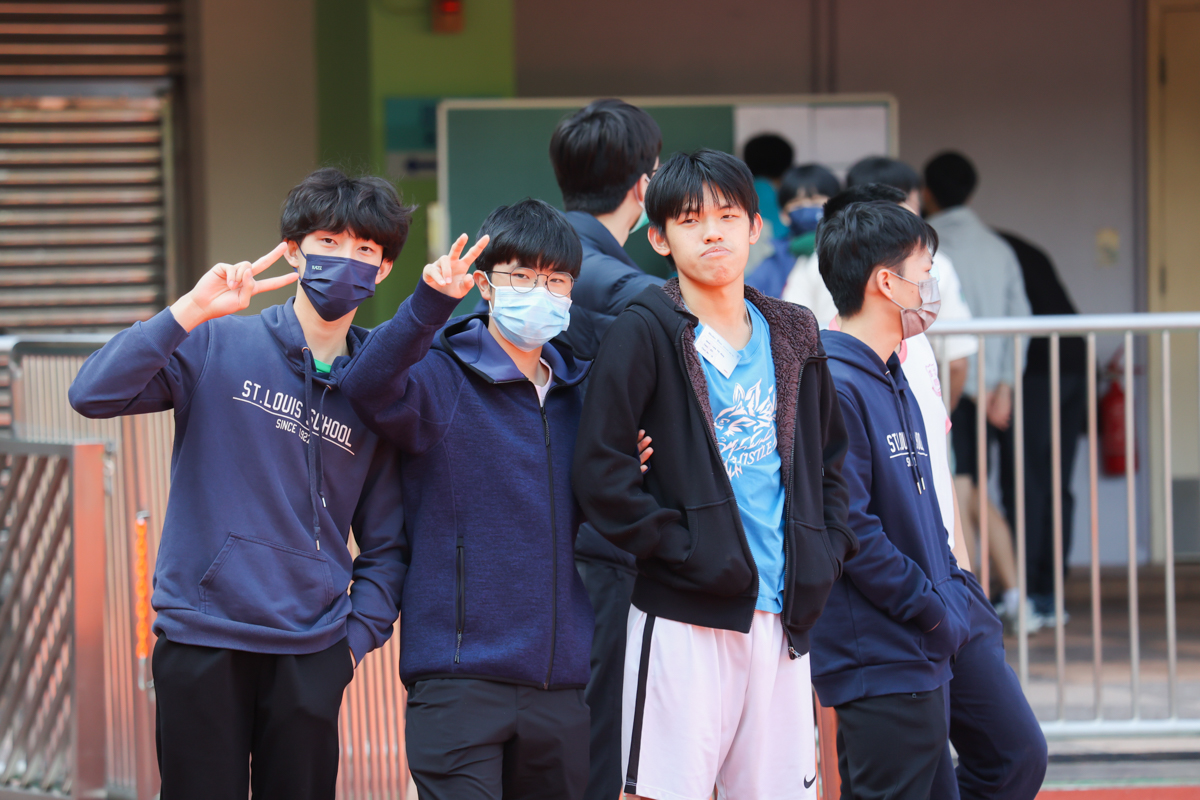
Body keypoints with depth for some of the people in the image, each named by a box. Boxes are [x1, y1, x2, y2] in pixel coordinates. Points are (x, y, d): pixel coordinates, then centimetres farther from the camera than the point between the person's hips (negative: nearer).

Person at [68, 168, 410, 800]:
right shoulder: (218, 346, 1)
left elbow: (385, 544, 13)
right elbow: (93, 394, -13)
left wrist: (357, 636, 0)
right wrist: (190, 312, -20)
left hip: (312, 653, 2)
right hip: (201, 639, -2)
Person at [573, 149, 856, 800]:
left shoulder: (791, 337, 14)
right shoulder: (644, 332, -5)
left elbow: (829, 457, 25)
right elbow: (600, 474, -11)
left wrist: (826, 553, 10)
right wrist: (678, 549, -14)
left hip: (782, 617, 6)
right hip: (683, 619, -5)